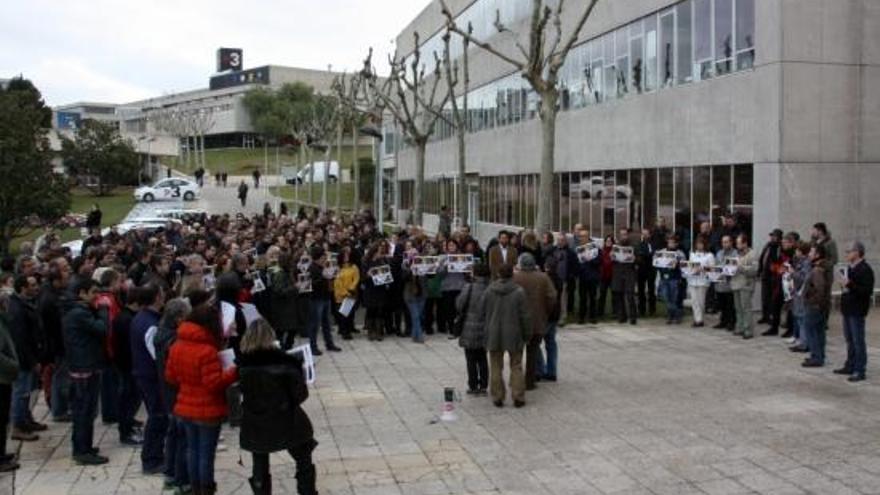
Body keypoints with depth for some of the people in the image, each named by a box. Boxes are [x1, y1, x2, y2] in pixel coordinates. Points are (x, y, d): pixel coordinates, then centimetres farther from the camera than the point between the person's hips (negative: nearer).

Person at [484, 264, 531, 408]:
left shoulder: (489, 291, -3)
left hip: (494, 335, 2)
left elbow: (484, 312, 4)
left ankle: (497, 397, 13)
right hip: (513, 335, -2)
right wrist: (527, 334, 2)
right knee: (516, 367, 9)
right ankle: (518, 398, 10)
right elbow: (524, 316, -8)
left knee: (496, 367, 10)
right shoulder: (519, 292, -11)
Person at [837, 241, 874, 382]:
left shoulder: (865, 270, -16)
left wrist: (850, 284, -26)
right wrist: (844, 284, 8)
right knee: (850, 340, 17)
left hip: (857, 311, -9)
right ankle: (850, 366, 27)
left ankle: (859, 370, 1)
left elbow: (867, 291, -24)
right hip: (848, 308, 9)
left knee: (858, 341, -4)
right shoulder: (850, 268, 13)